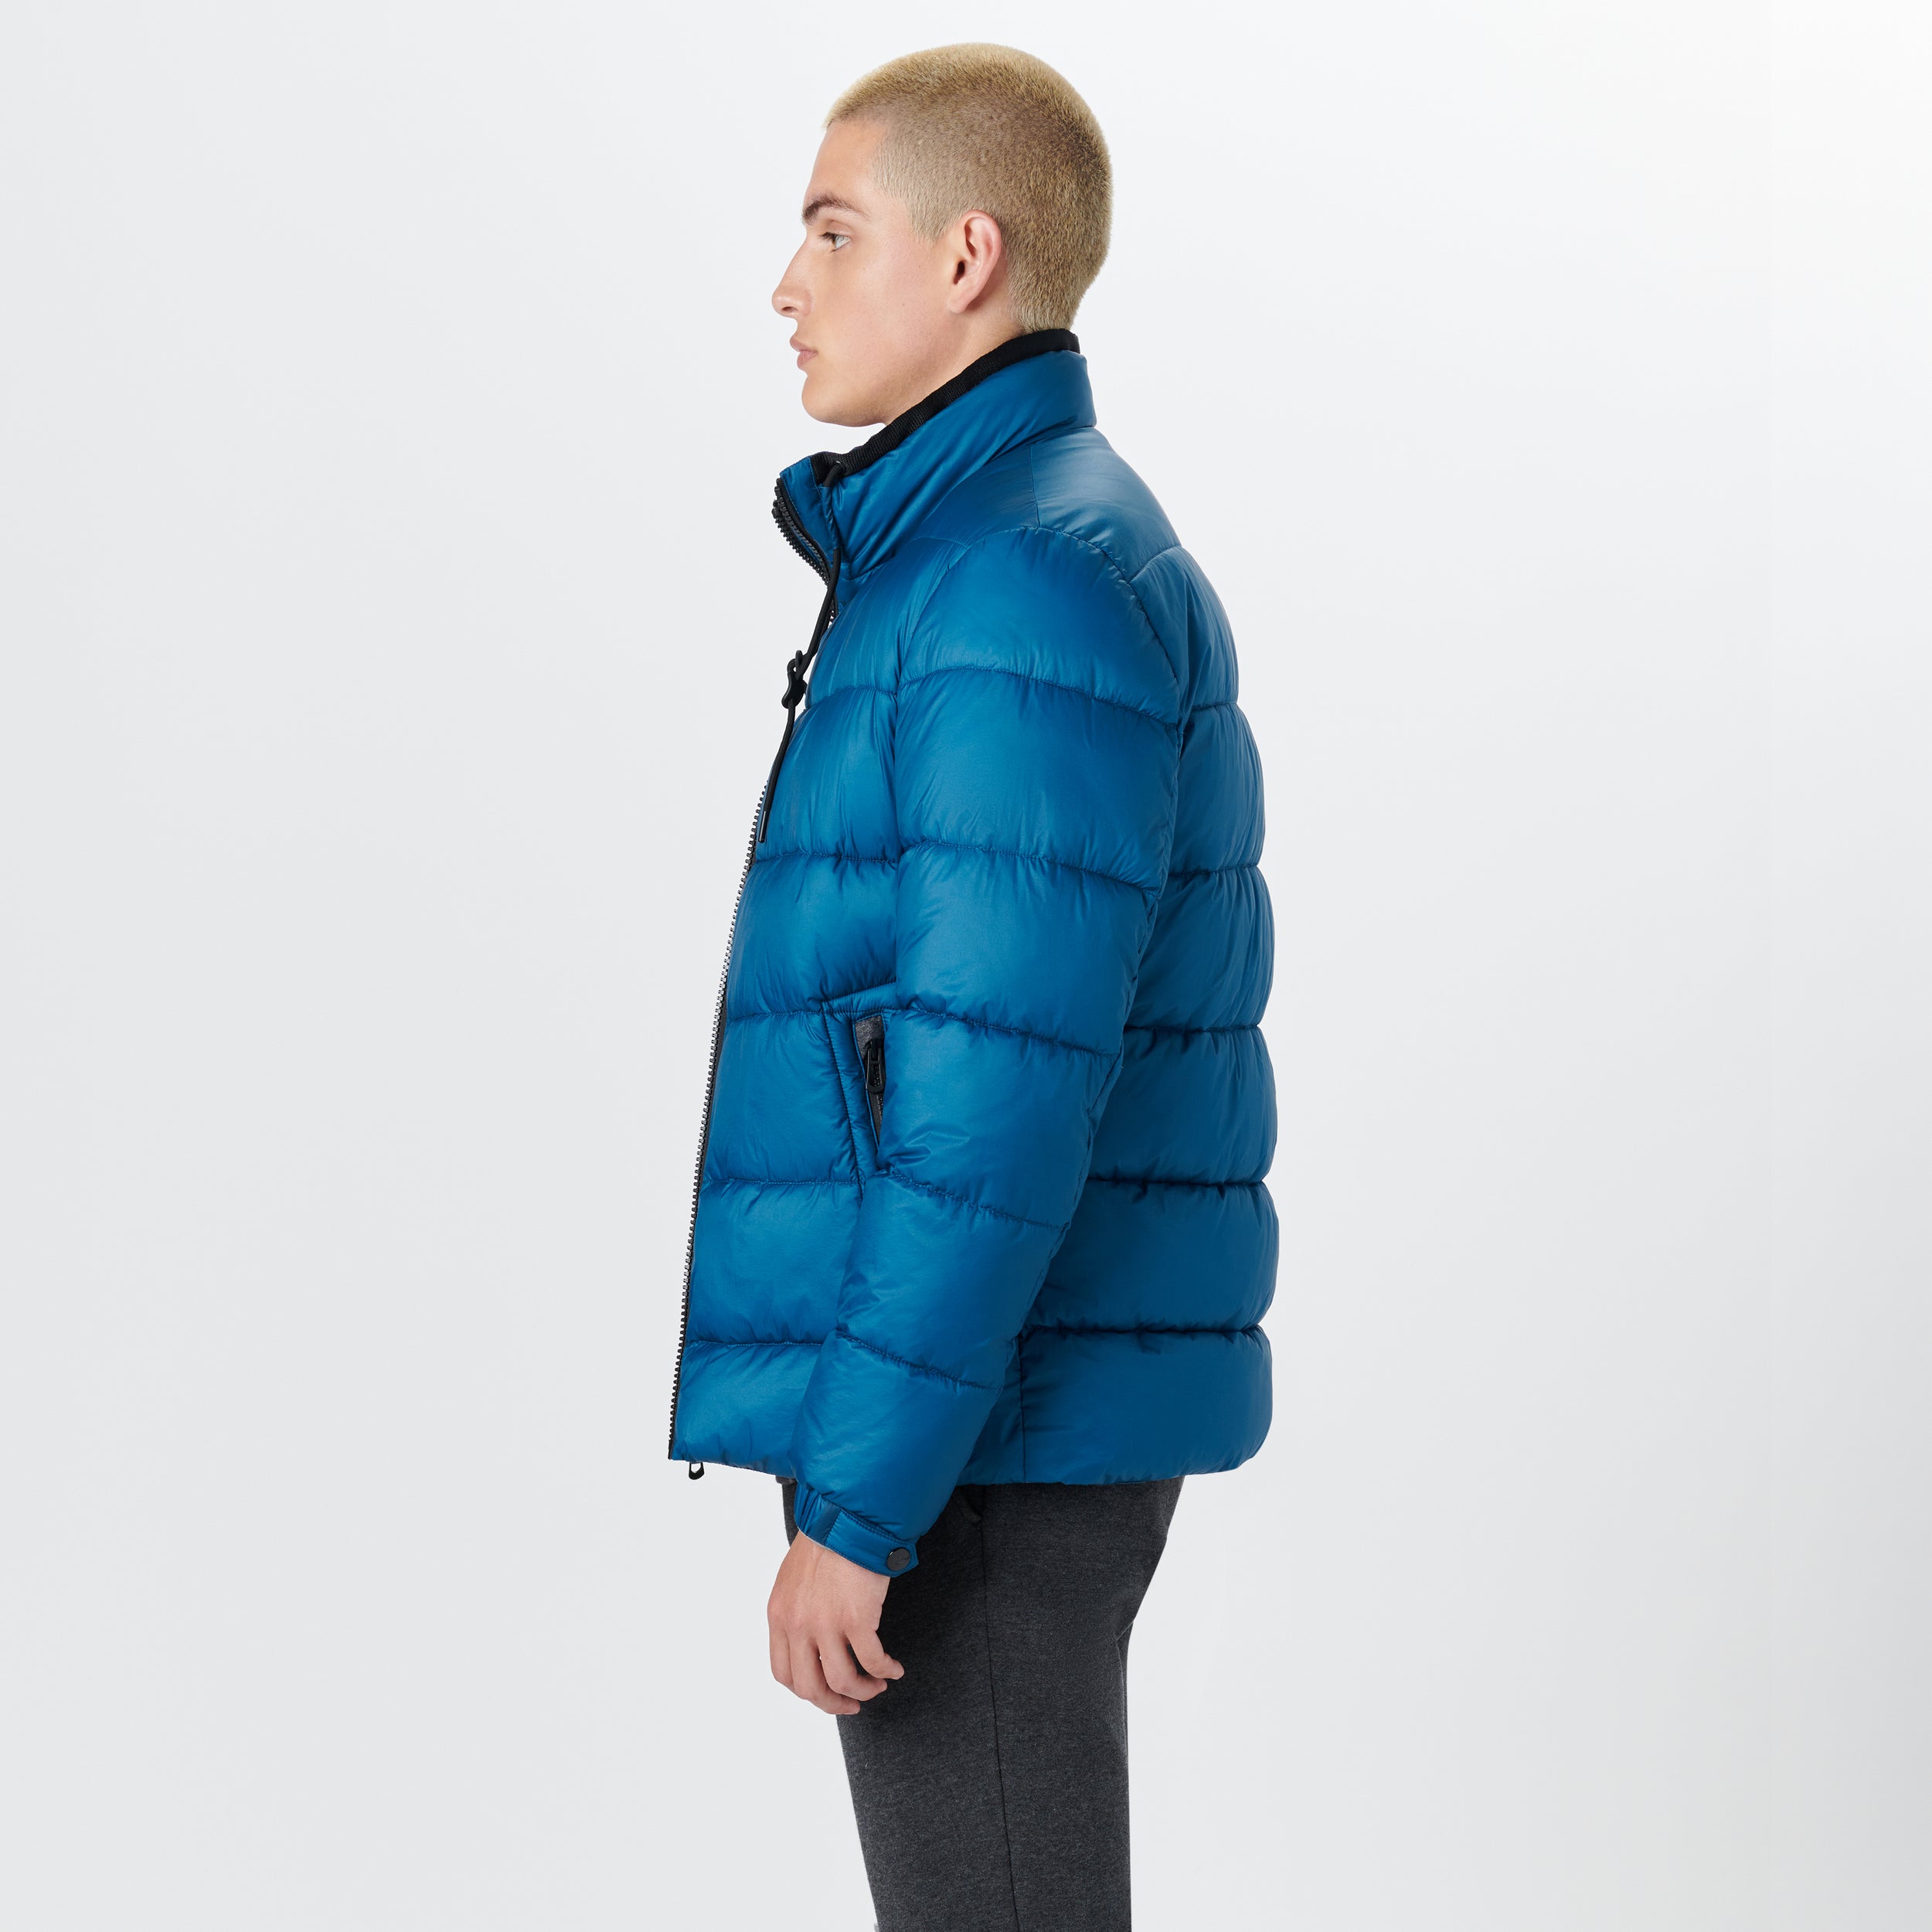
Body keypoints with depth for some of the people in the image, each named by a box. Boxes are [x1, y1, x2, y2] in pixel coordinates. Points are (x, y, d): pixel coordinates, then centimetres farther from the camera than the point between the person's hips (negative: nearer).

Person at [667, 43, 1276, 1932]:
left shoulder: (1031, 575, -16)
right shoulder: (967, 552, 17)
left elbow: (1003, 1097, -22)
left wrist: (856, 1502, -21)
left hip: (977, 1426, -10)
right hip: (1013, 1413, 10)